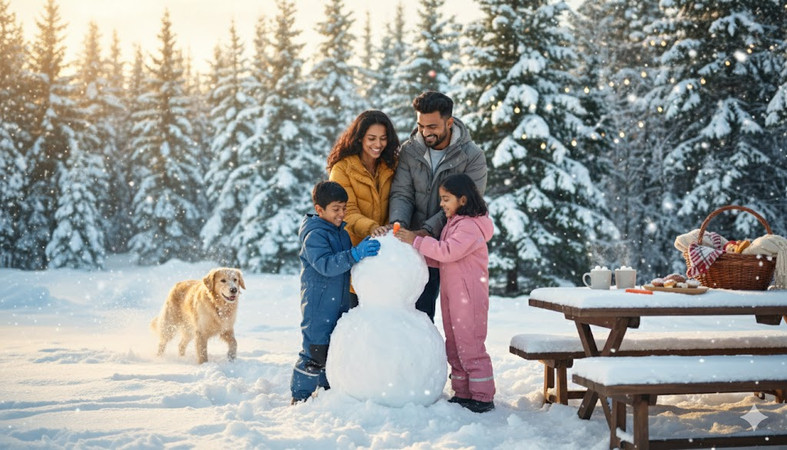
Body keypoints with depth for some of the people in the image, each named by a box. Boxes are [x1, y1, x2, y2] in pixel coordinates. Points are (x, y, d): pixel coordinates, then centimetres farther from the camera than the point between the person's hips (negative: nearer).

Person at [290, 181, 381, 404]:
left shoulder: (342, 232, 12)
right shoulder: (314, 235, -16)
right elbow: (326, 265, -29)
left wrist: (363, 248, 9)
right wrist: (355, 254, -38)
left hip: (339, 304, 8)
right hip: (318, 306, -8)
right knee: (315, 350, -5)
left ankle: (328, 388, 30)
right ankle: (300, 396, 6)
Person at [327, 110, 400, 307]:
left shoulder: (390, 166, 9)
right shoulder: (342, 169, -7)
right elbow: (348, 212, -14)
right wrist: (372, 228, -32)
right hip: (354, 249, -4)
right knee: (353, 304, -3)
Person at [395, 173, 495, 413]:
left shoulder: (471, 226, -15)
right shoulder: (454, 223, 17)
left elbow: (448, 251, -25)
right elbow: (440, 259, 18)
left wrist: (417, 241, -20)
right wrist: (417, 250, 4)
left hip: (469, 296, -10)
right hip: (451, 295, 10)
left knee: (470, 346, -6)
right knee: (454, 347, 13)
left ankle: (482, 397, 0)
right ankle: (462, 393, 21)